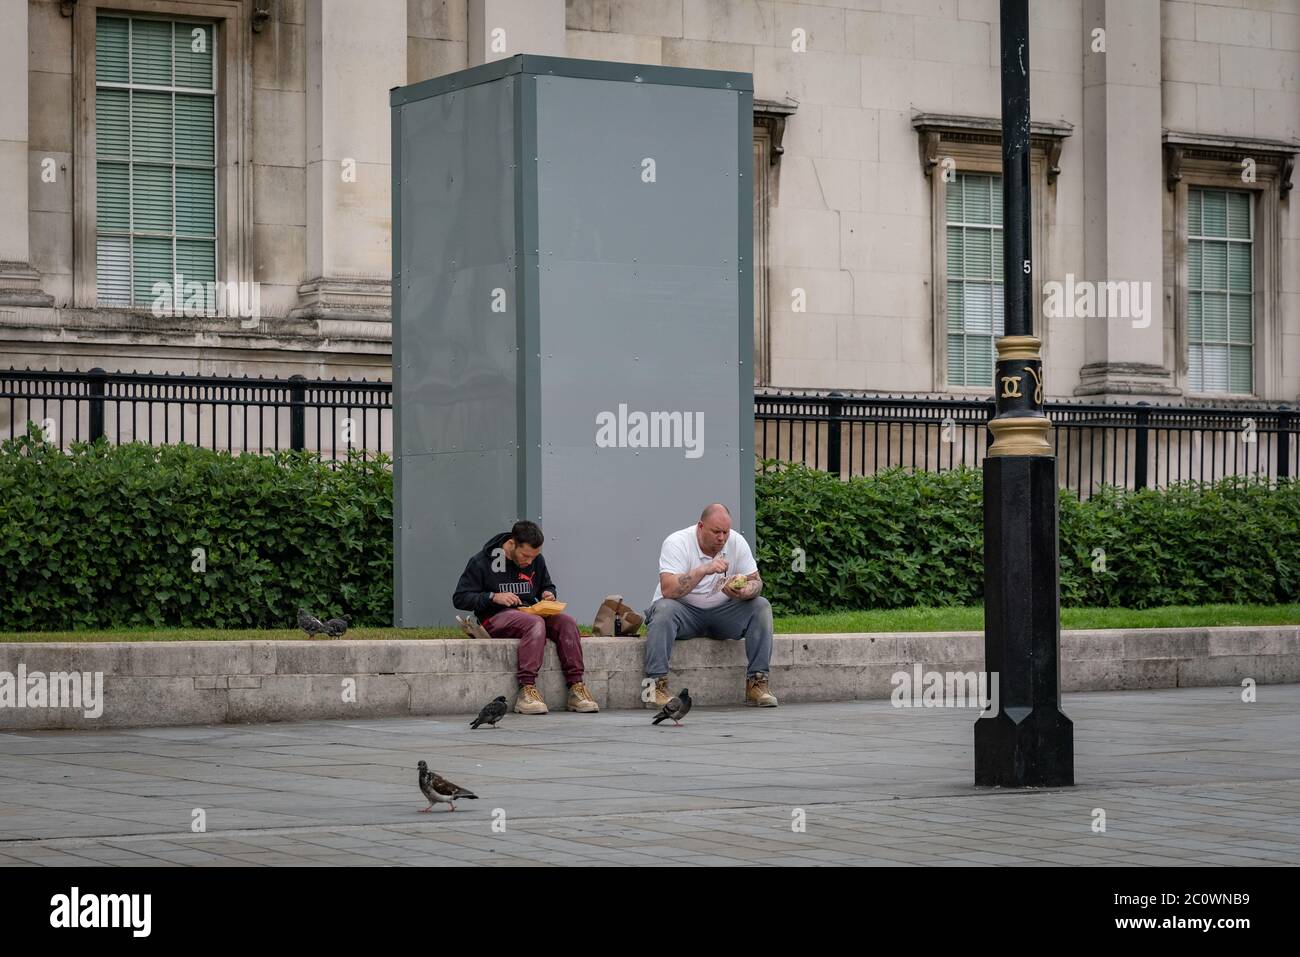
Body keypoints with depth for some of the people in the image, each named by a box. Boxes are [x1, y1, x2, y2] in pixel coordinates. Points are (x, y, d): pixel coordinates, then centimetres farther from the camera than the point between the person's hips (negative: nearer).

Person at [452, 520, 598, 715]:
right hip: (496, 618, -6)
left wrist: (549, 595, 2)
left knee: (567, 622, -22)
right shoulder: (482, 562, -5)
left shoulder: (537, 560, 10)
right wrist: (493, 597, -19)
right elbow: (460, 599, -6)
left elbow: (548, 586, 27)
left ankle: (576, 687, -26)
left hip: (530, 613, 6)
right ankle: (526, 690, -43)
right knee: (535, 624, -36)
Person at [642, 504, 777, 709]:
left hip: (721, 612, 4)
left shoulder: (737, 542, -5)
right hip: (684, 611, -4)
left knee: (761, 607, -17)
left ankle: (757, 682, -18)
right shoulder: (676, 543, -18)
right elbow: (668, 590, -30)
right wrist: (703, 570, -38)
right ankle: (657, 684, -36)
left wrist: (743, 592, -29)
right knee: (664, 609, -36)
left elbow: (756, 582, -4)